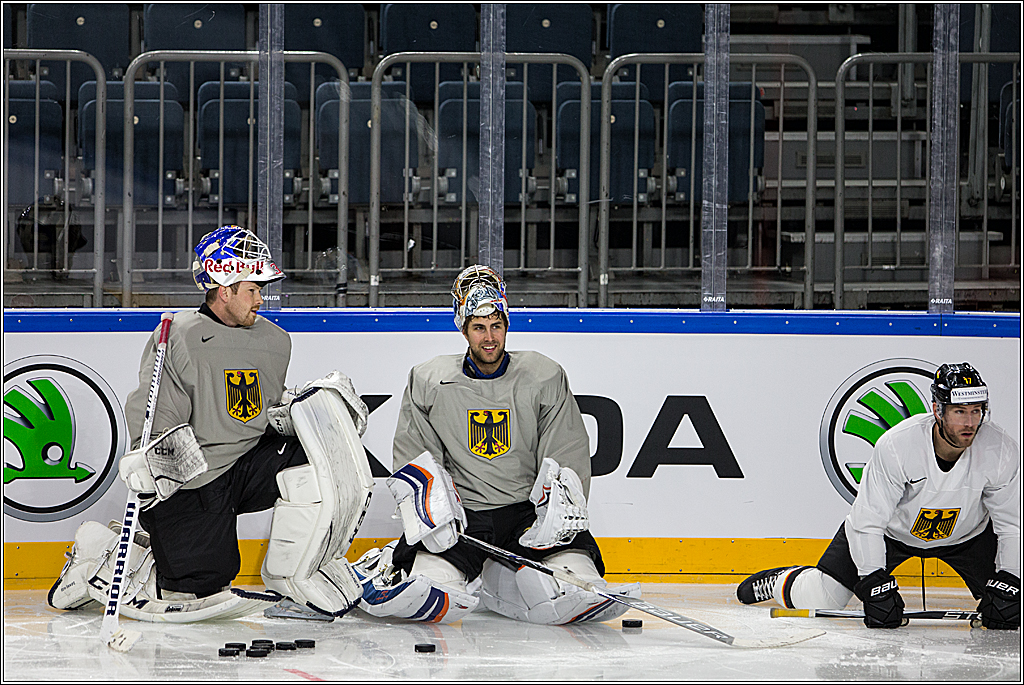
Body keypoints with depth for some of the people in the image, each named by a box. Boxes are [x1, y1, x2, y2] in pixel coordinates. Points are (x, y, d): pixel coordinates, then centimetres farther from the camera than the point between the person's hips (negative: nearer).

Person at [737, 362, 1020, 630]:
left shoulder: (1002, 452, -29)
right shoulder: (896, 445, -35)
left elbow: (1012, 526, -16)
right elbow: (868, 522, -28)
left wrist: (1007, 582, -26)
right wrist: (874, 583, -34)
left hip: (968, 533, 2)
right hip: (892, 528, -2)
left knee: (1009, 607, -13)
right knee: (820, 598, -5)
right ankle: (779, 582, 28)